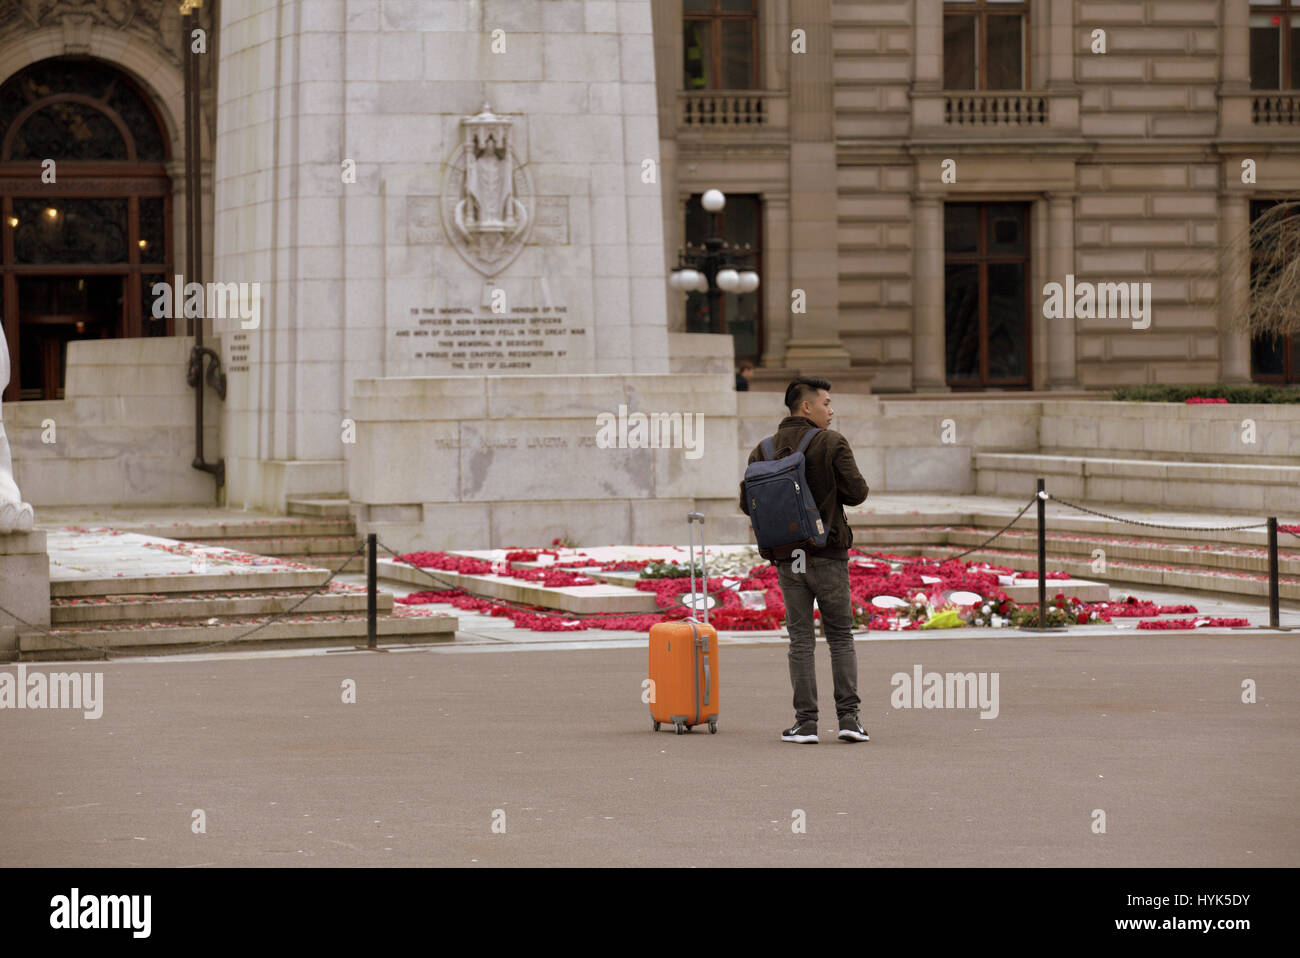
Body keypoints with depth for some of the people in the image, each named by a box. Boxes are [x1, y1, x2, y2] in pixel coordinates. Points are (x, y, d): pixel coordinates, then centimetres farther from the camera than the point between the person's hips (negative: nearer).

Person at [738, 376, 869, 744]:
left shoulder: (764, 450, 4)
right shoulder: (832, 444, -7)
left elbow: (747, 504, 3)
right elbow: (857, 492, -10)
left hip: (787, 559, 3)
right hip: (828, 555, -3)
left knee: (800, 640, 7)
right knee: (841, 637, 7)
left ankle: (806, 721, 1)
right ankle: (848, 716, 0)